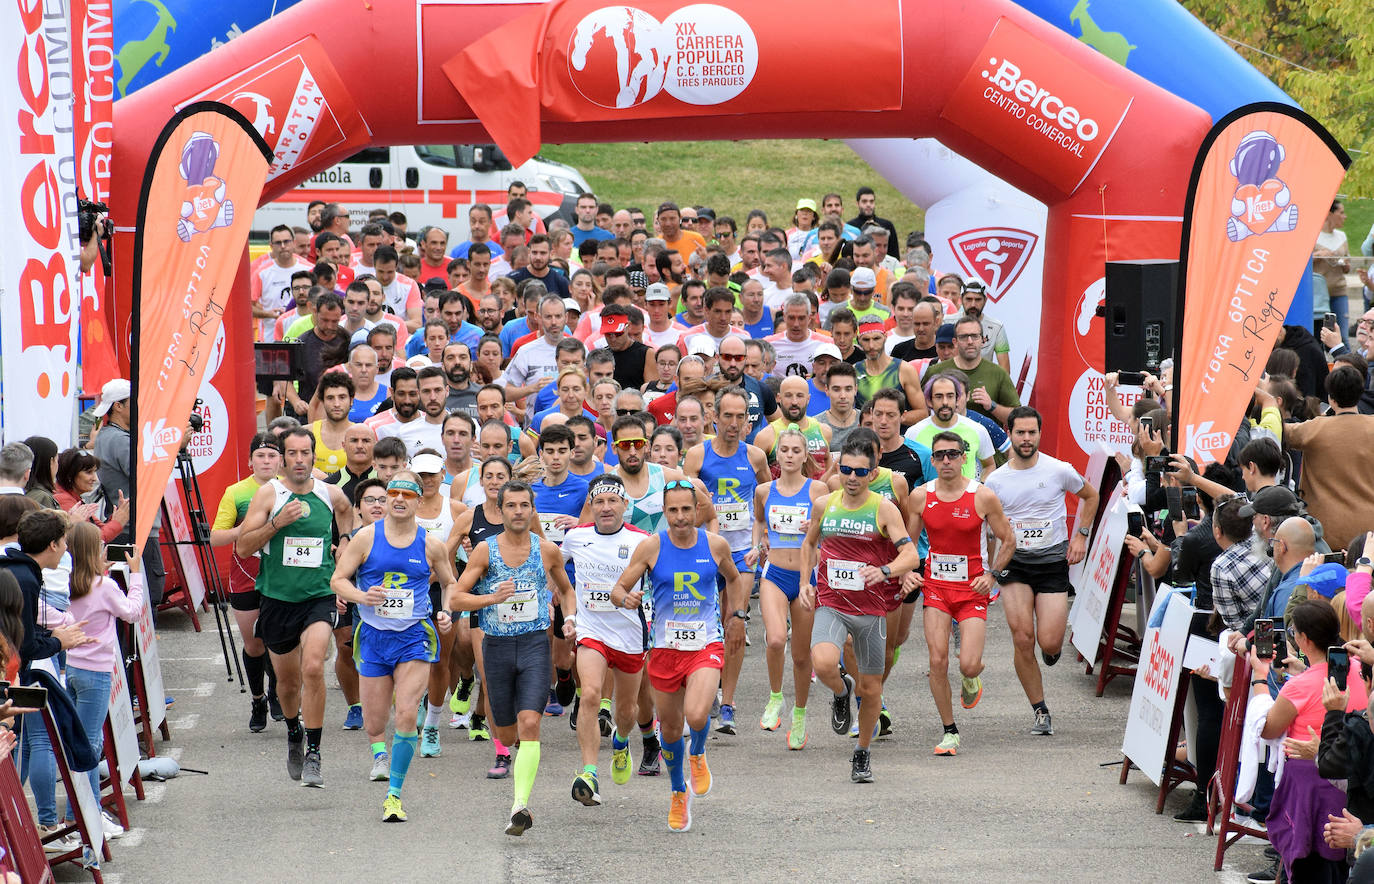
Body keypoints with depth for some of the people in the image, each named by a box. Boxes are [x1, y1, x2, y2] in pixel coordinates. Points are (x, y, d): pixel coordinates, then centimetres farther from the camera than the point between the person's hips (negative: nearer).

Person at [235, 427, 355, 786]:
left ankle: (313, 754, -17)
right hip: (277, 598, 1)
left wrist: (344, 541, 13)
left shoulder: (330, 494, 2)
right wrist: (277, 523, -20)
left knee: (313, 667, -22)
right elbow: (242, 547, -9)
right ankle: (293, 733, 46)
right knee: (287, 678, 14)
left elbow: (346, 511, 27)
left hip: (319, 597, -1)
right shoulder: (269, 494, -5)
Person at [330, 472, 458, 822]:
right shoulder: (367, 537, -2)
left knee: (406, 715, -17)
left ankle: (394, 794, -9)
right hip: (373, 636, 1)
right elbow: (337, 580, 0)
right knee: (374, 724, 5)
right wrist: (361, 596, -19)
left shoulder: (431, 545, 1)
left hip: (415, 637, -1)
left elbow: (449, 584, 16)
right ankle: (380, 761, 40)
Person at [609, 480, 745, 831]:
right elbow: (618, 589, -1)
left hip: (707, 645, -1)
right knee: (670, 728, 11)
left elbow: (733, 580, 20)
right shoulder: (651, 547, -5)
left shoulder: (715, 545, -1)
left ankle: (697, 754, 12)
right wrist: (626, 599, -23)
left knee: (696, 716, -24)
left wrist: (738, 617, 12)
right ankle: (678, 794, 36)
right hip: (666, 647, 1)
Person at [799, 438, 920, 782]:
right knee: (823, 664, -26)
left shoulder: (884, 509, -6)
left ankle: (862, 754, 27)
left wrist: (885, 570, -34)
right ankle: (841, 692, 10)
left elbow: (911, 555, -15)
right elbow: (809, 543, 24)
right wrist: (805, 582, 13)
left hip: (871, 608, -1)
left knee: (870, 688, 6)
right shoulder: (824, 505, 4)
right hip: (830, 603, 1)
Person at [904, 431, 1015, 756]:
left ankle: (971, 679, 27)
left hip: (973, 588, -2)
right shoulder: (920, 496, -2)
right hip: (935, 585, 2)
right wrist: (908, 573, -7)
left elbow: (1008, 540, 2)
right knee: (937, 661, -8)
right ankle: (949, 731, 7)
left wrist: (992, 575, -9)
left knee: (969, 665, -12)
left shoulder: (983, 497, -9)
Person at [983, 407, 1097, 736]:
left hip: (1053, 561, -1)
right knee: (1023, 638, -13)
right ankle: (1040, 711, -1)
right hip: (1014, 562, 1)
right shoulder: (996, 481, 1)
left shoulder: (1059, 471, -3)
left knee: (1049, 643, -9)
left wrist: (1081, 535, 6)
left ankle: (1054, 645, 32)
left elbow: (1090, 496, 15)